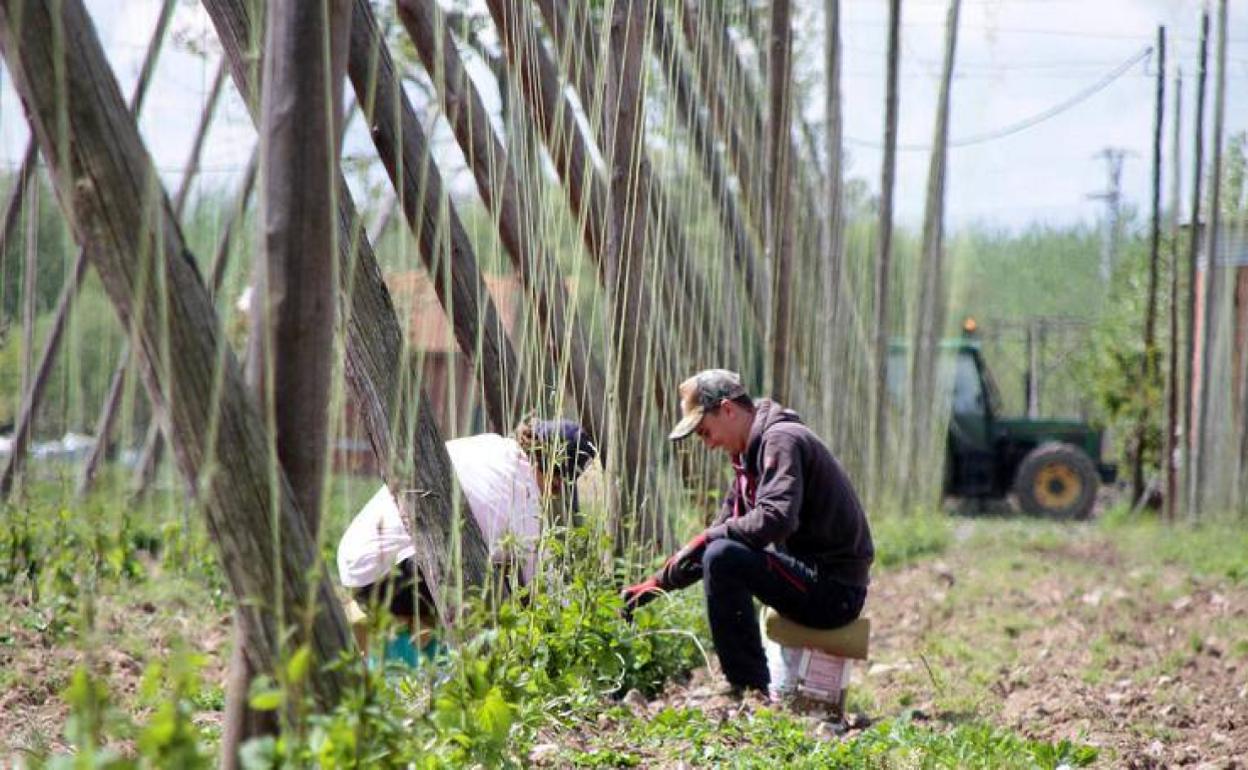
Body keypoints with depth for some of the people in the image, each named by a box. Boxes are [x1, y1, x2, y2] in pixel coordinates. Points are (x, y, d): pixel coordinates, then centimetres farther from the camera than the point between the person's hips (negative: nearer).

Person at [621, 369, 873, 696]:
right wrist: (657, 583, 16)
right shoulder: (749, 454, 19)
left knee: (722, 557, -23)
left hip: (834, 590, -11)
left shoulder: (781, 440, -13)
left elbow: (775, 519, -28)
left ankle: (751, 691, -18)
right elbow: (725, 528, 21)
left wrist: (706, 539, -18)